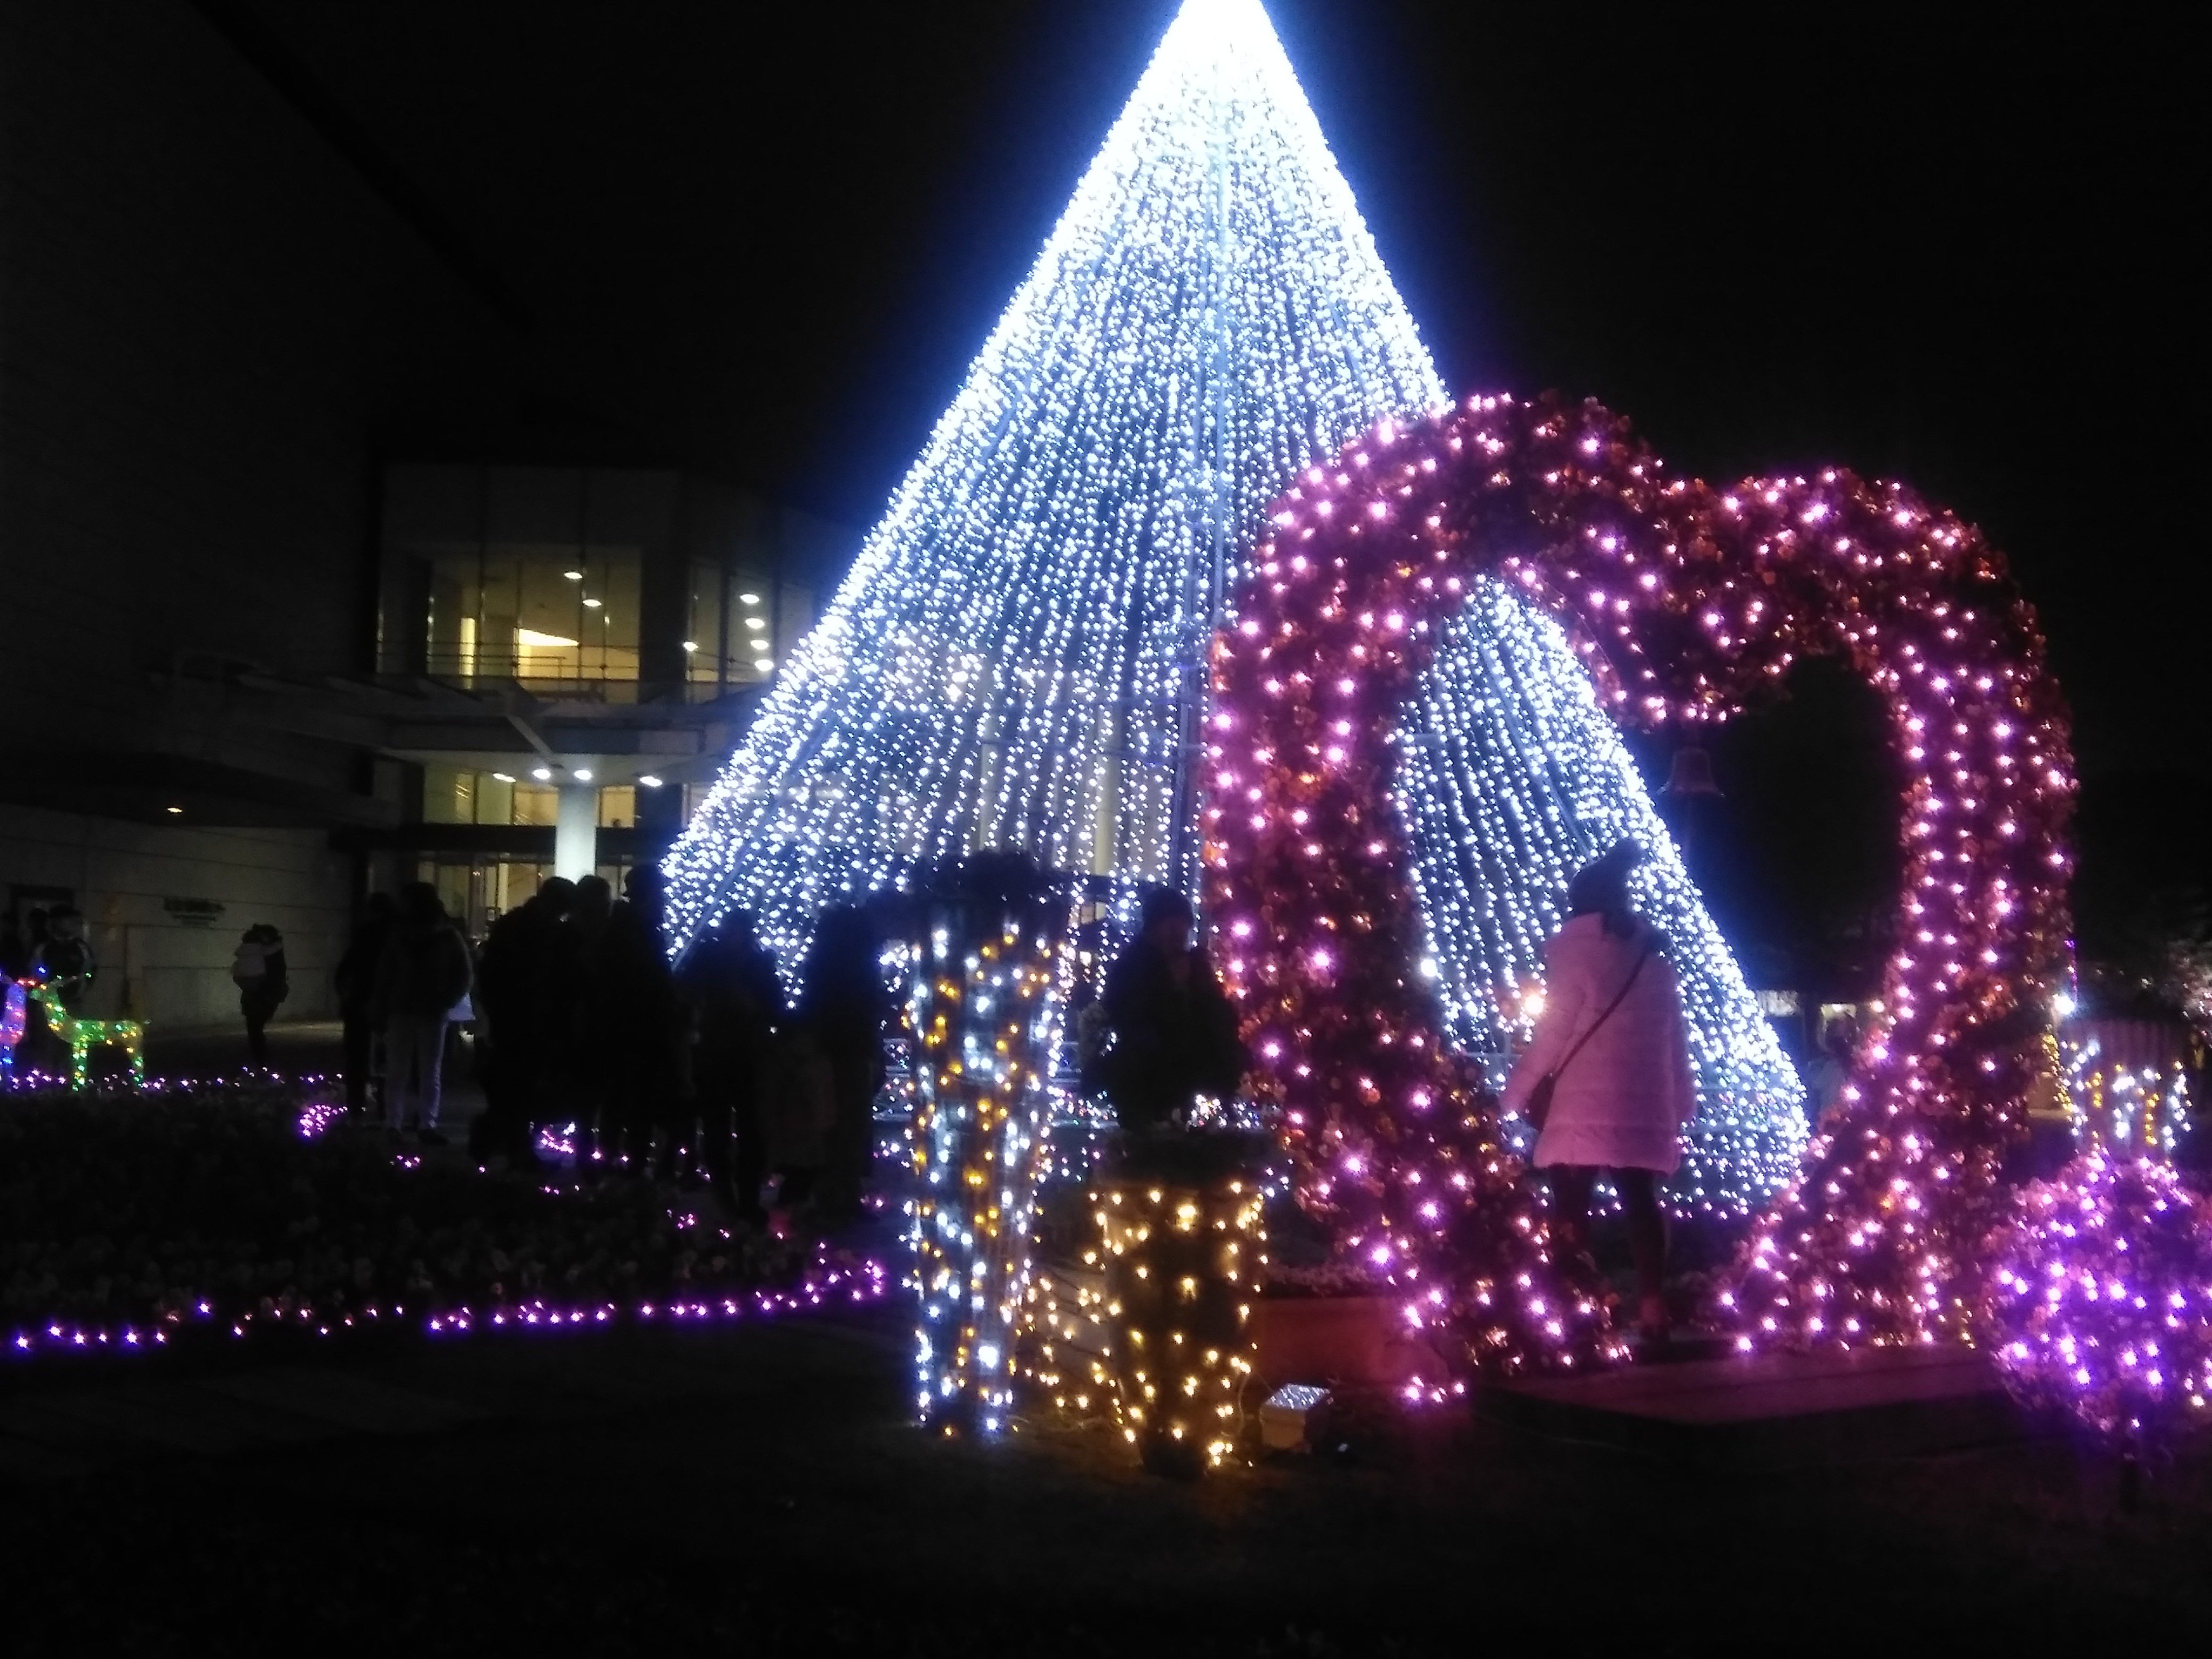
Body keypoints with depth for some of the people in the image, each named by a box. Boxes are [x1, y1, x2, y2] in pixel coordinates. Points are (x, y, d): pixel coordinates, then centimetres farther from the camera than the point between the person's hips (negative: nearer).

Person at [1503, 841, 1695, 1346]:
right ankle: (1653, 1308, 5)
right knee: (1640, 1201, 7)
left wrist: (1519, 1091, 3)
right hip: (1645, 1105, 6)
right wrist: (1681, 1102, 21)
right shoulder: (1652, 953, 15)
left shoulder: (1574, 945, -2)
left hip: (1587, 1104, -6)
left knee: (1572, 1207, -5)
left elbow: (1554, 1029, -6)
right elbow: (1676, 1034, 16)